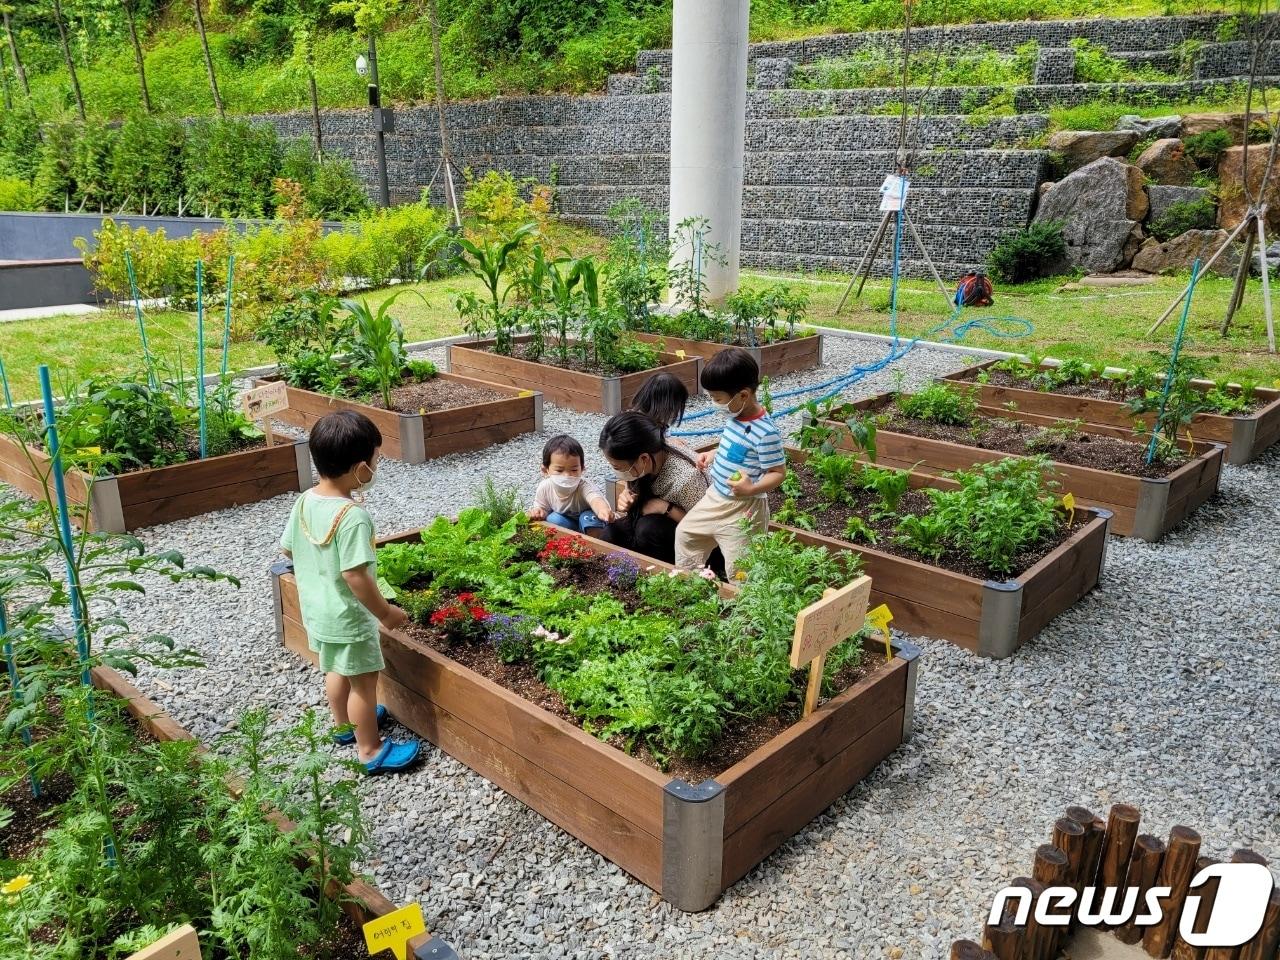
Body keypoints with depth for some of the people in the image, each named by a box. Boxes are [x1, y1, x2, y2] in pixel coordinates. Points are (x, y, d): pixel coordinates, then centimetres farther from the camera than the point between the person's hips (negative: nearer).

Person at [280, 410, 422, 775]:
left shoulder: (304, 501, -6)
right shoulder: (353, 517, -31)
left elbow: (288, 549, 7)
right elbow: (355, 575, -31)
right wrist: (385, 612, -19)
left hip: (316, 609, 8)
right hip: (348, 617, -8)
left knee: (337, 670, 28)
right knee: (364, 682, 9)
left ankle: (344, 724, 48)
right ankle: (371, 750, 23)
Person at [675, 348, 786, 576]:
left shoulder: (765, 432, -25)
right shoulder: (736, 416, 0)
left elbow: (779, 473, -21)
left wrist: (753, 489, -34)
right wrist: (713, 454, 5)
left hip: (743, 508, -9)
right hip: (715, 497, 9)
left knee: (738, 568, -2)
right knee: (685, 532, 22)